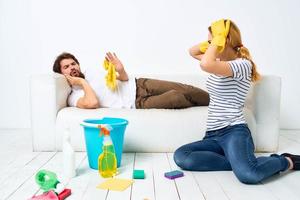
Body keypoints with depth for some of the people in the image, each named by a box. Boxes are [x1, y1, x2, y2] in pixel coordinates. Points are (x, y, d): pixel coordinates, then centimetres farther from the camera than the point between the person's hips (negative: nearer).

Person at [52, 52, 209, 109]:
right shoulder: (74, 97, -3)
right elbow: (93, 103, -28)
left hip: (137, 84, 6)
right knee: (176, 97, -22)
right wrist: (83, 83, -13)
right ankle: (211, 105, 0)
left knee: (183, 89, -10)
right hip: (137, 103, -6)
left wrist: (120, 70, -4)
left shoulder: (91, 73, 17)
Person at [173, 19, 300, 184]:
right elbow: (193, 52, 29)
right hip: (212, 135, 8)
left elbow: (206, 65, -30)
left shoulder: (243, 64, -12)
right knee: (180, 157, -21)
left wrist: (217, 39, -14)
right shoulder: (220, 62, 16)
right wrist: (210, 41, 12)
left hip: (234, 132, -8)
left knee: (248, 174, -35)